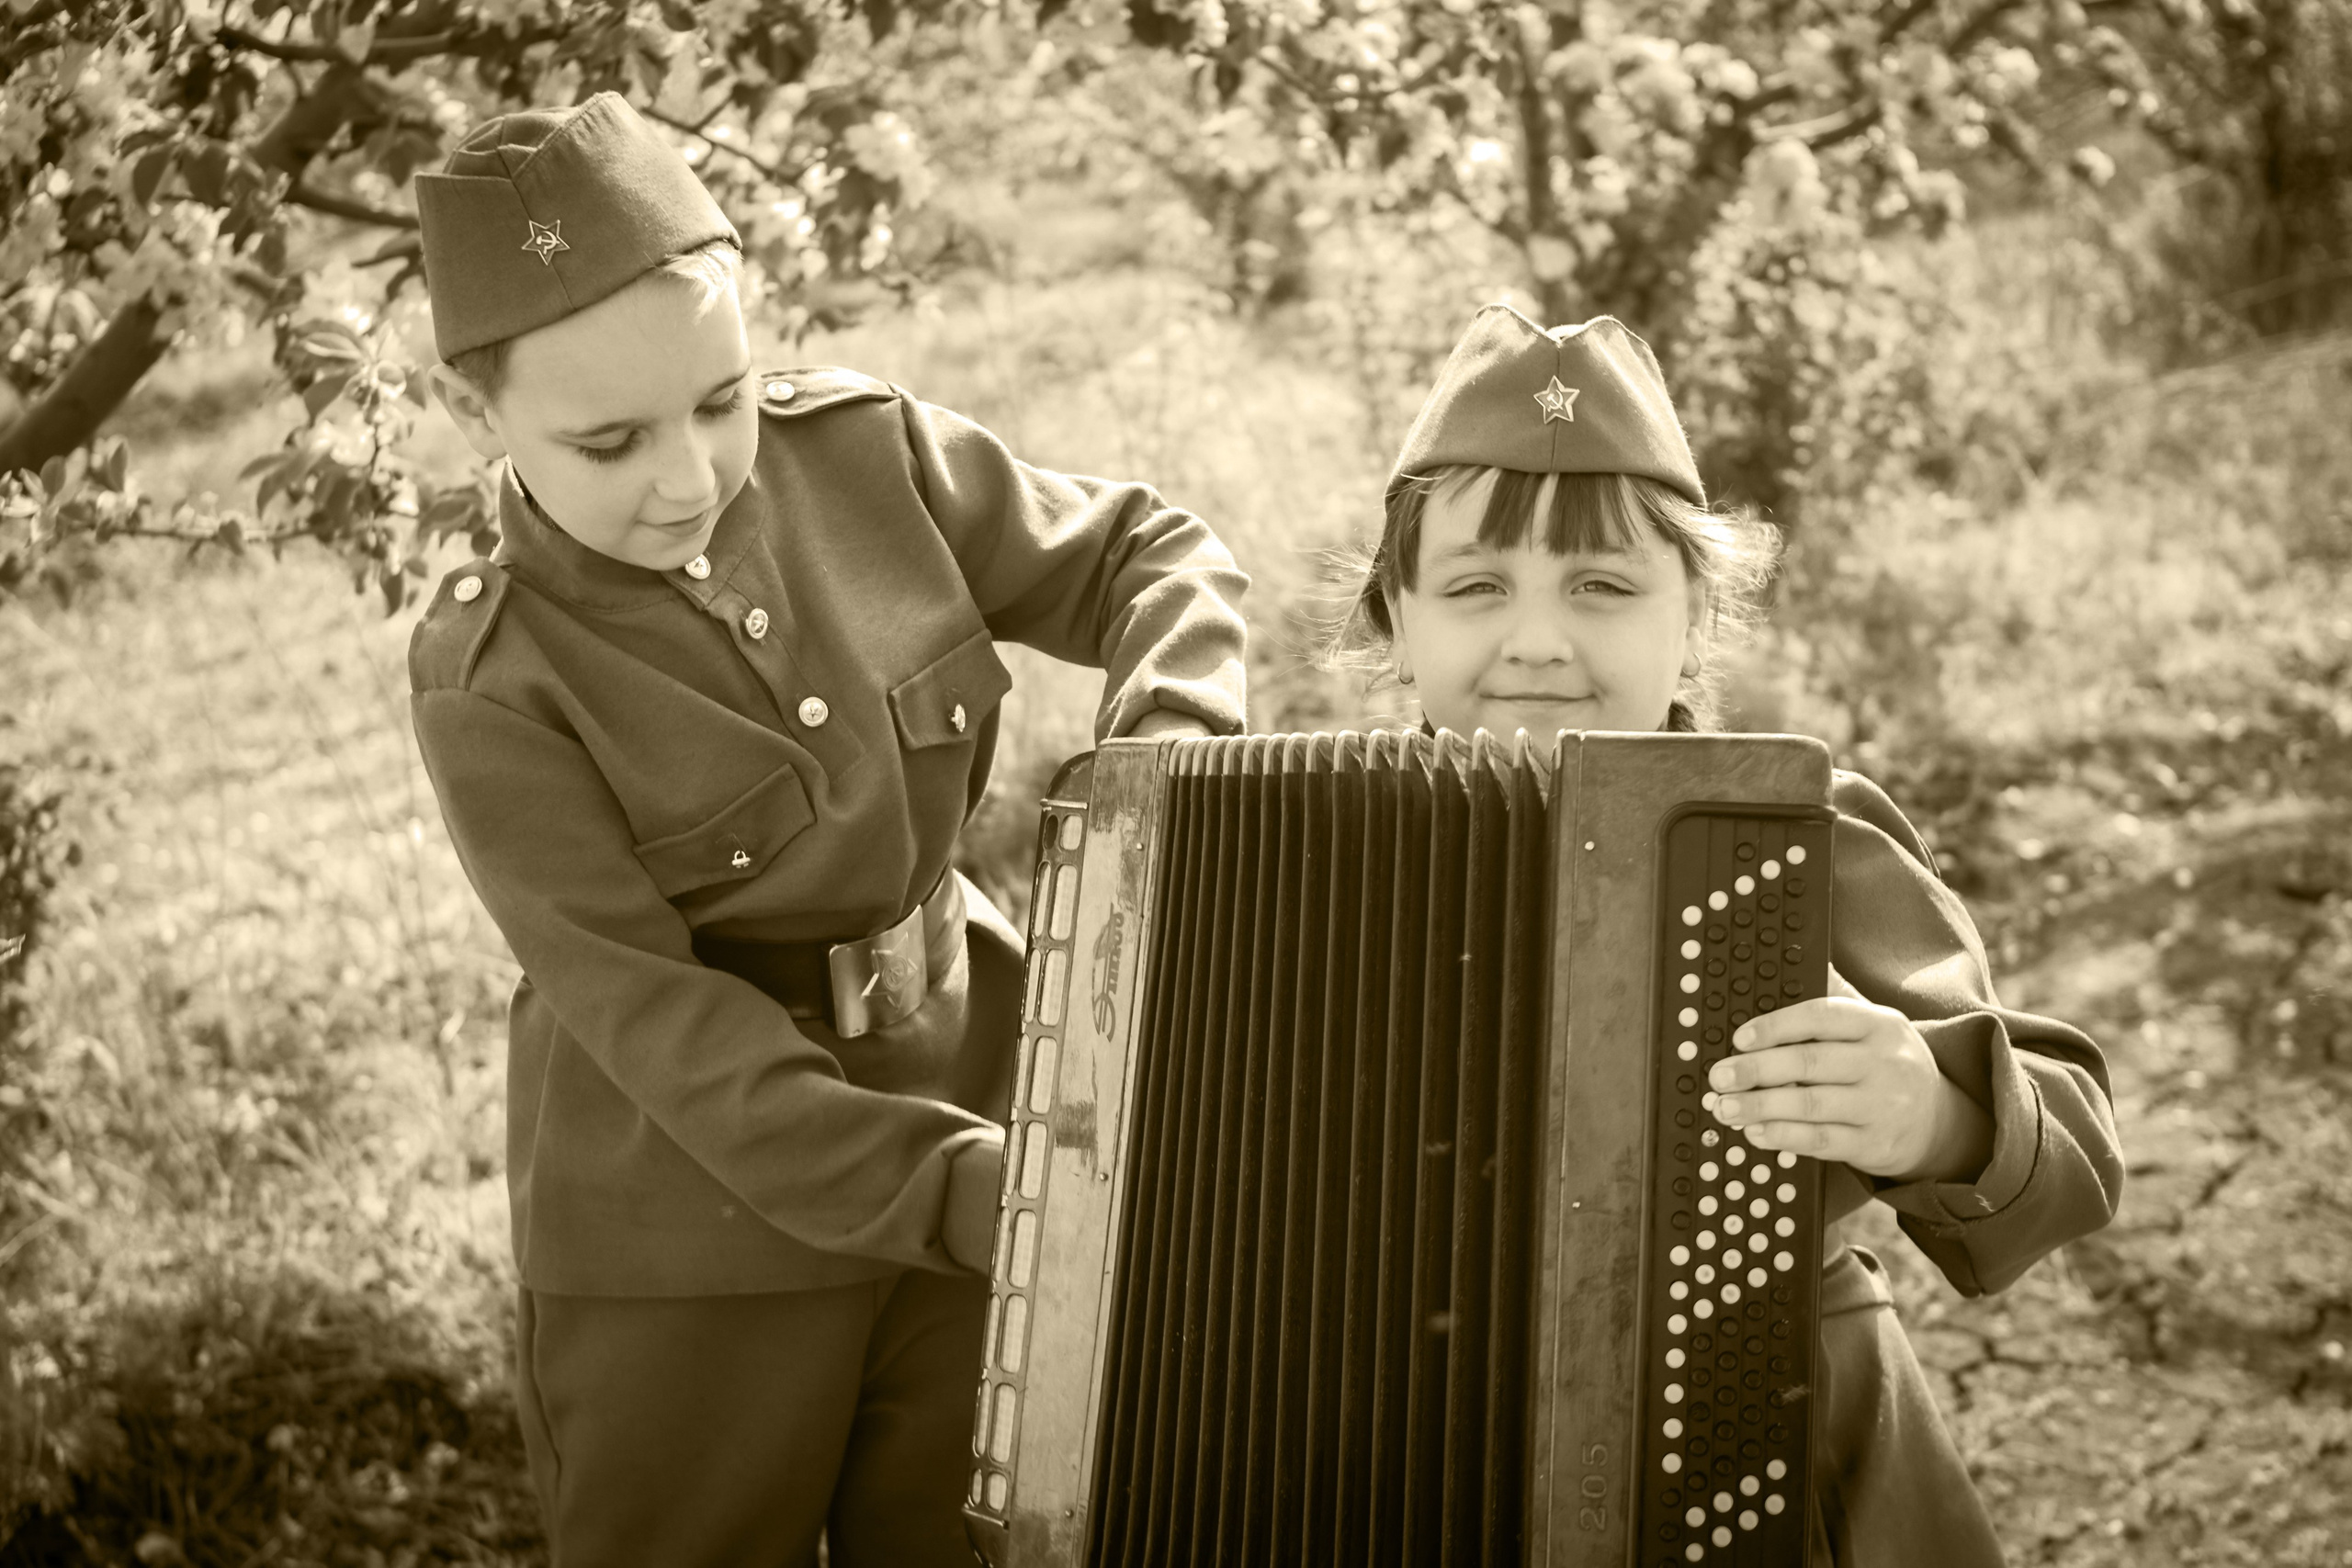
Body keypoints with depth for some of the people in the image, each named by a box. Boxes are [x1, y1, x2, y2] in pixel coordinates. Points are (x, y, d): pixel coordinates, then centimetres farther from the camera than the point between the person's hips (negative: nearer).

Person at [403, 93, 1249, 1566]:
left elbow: (1157, 556, 4)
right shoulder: (495, 684, -16)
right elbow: (654, 1017, -20)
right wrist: (985, 1196, -28)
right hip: (693, 1239, -3)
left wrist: (1169, 754, -18)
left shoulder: (863, 449, -7)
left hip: (968, 1125, 3)